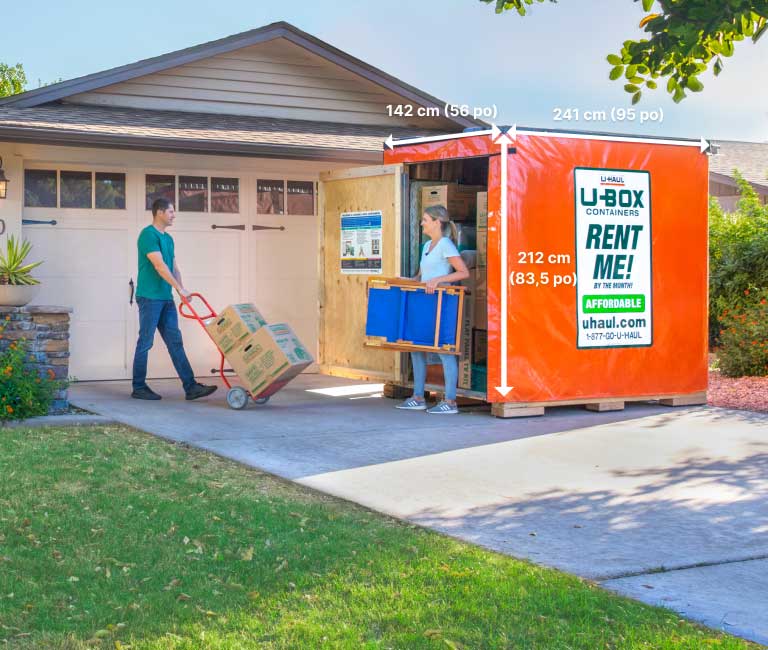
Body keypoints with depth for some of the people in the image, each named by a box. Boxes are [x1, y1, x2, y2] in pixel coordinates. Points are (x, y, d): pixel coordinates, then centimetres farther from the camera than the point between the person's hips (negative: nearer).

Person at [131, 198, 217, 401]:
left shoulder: (168, 239, 17)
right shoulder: (148, 235, -11)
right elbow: (159, 266, -19)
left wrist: (181, 290, 0)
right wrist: (180, 288, -21)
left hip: (166, 298, 9)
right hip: (149, 297, -9)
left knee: (175, 342, 5)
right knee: (145, 343, -2)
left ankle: (190, 387, 3)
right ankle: (139, 388, 7)